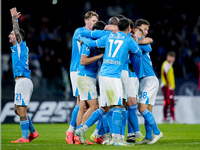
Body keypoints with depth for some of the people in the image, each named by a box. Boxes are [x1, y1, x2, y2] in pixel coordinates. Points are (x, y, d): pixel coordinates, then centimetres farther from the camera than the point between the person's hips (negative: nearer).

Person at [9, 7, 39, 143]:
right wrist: (14, 18, 36)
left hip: (23, 80, -10)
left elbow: (17, 32, -15)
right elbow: (17, 32, 36)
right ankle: (32, 132, 18)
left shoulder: (21, 45, -2)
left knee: (22, 110, -10)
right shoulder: (17, 47, 20)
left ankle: (25, 137, -11)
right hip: (21, 81, 10)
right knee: (18, 109, 14)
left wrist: (14, 17, -5)